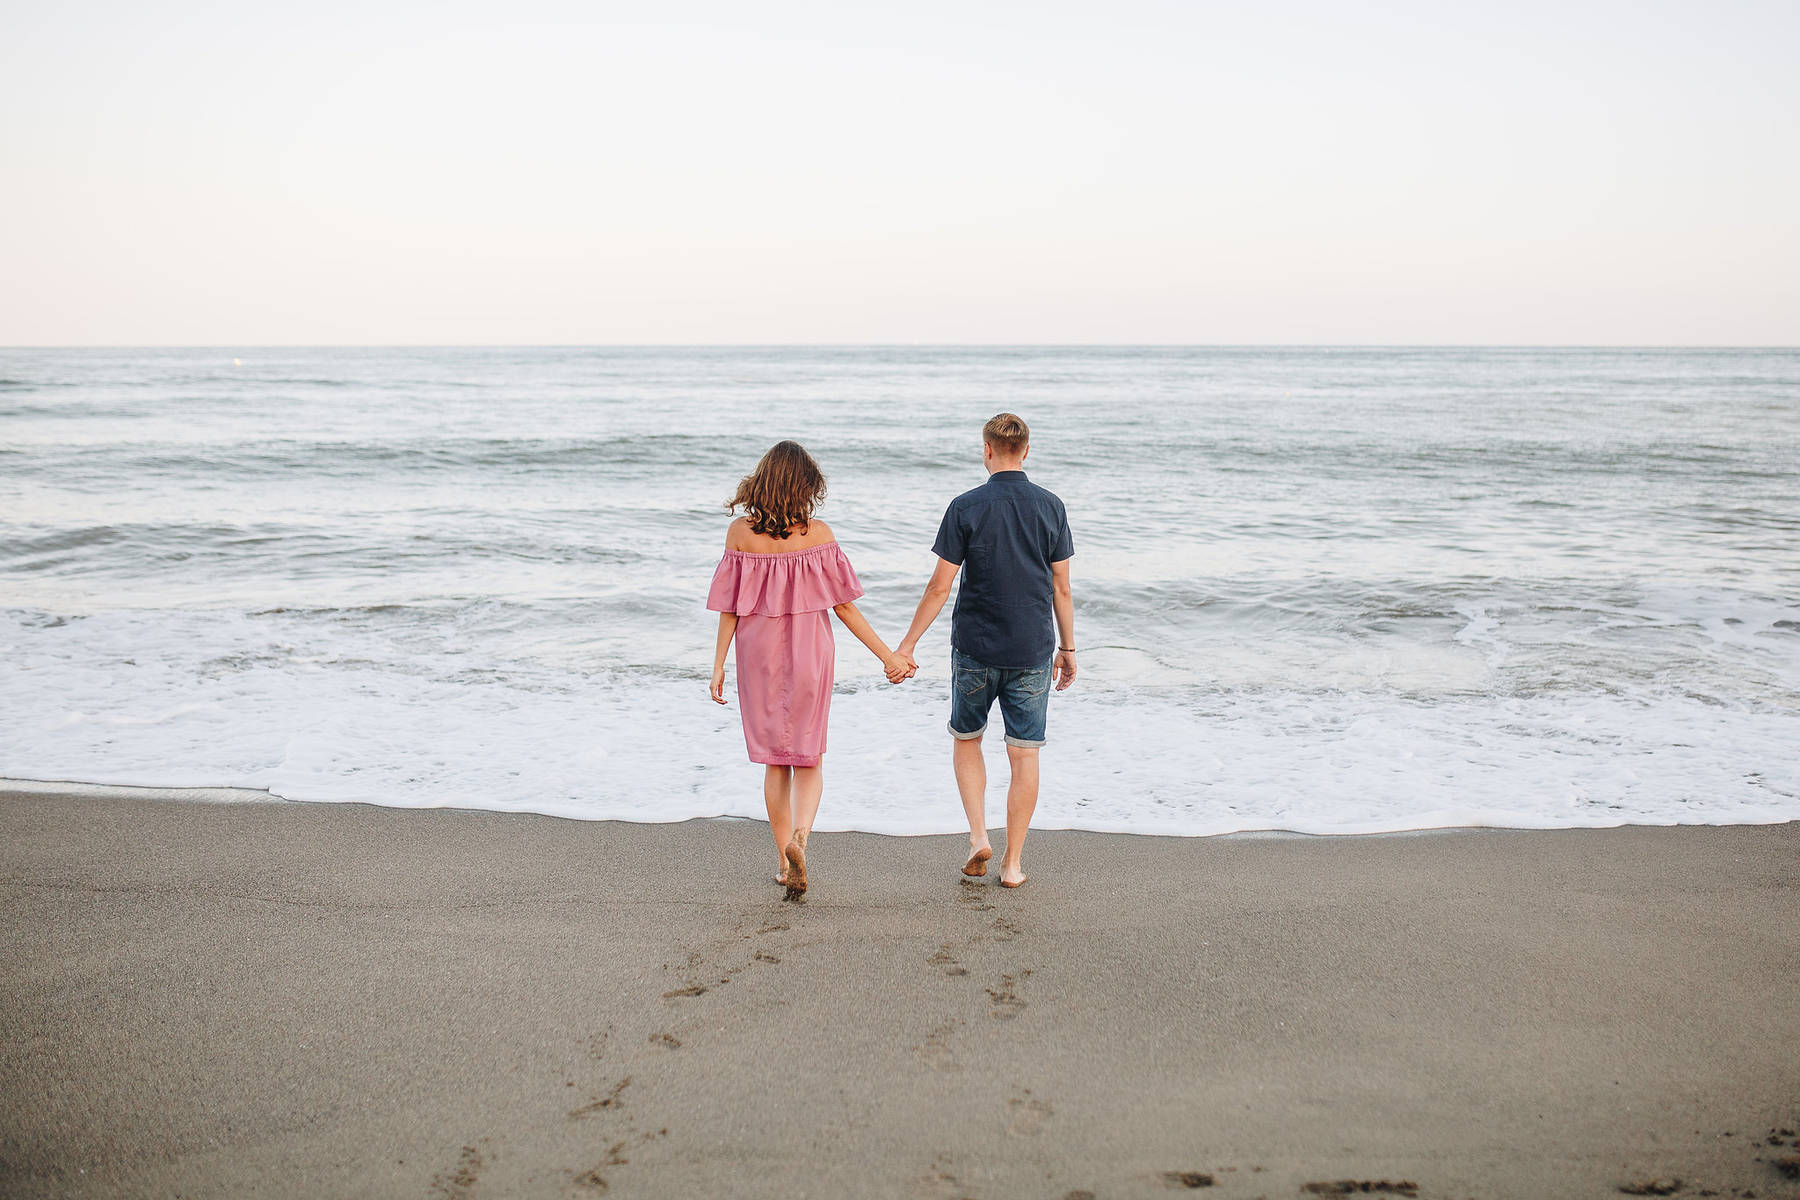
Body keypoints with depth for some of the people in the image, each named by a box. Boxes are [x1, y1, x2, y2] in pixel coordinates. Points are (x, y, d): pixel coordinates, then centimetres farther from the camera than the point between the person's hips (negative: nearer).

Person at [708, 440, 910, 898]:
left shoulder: (740, 532, -7)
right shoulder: (817, 533, -10)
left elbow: (730, 609, -4)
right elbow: (844, 605, -8)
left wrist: (718, 665, 6)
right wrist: (888, 655, -1)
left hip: (760, 655, 1)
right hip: (809, 655, -1)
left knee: (775, 761, 15)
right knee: (808, 760, 11)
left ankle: (784, 859, 21)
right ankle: (799, 835, -15)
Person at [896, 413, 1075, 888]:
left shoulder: (966, 507, -9)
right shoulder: (1051, 507, -2)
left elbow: (940, 586, -8)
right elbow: (1061, 587, 2)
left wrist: (907, 644, 0)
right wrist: (1067, 647, 12)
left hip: (975, 649, -1)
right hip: (1032, 652, 1)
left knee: (966, 739, 19)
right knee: (1023, 755, 7)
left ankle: (978, 835, 6)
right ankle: (1013, 863, 11)